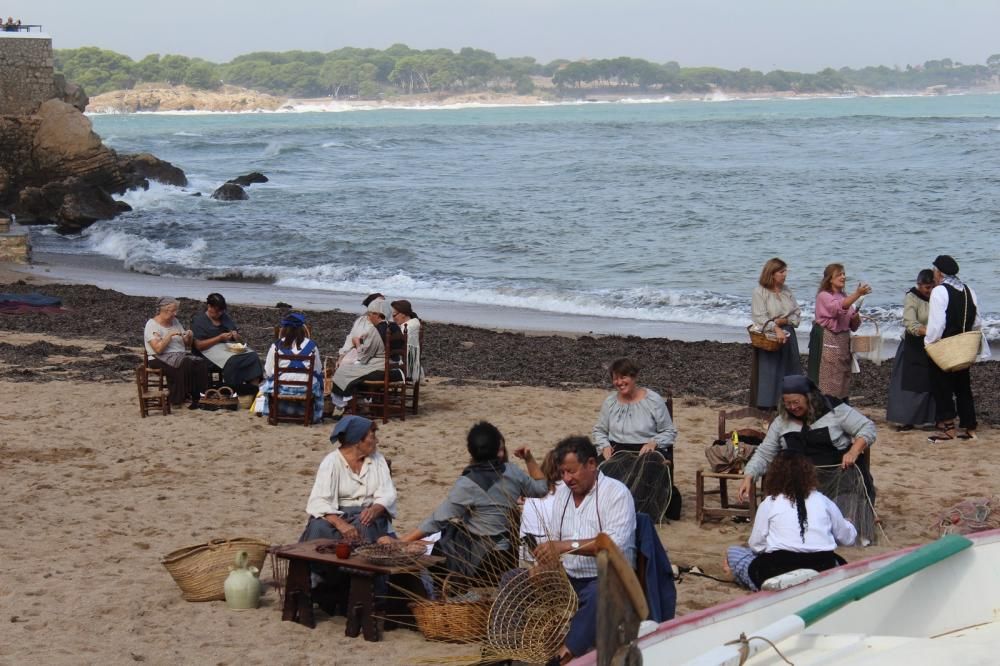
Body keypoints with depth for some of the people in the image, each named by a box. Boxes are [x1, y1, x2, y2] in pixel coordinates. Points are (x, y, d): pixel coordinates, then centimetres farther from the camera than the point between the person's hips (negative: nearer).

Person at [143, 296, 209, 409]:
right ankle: (180, 398, -25)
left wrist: (189, 337, -3)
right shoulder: (152, 325, -5)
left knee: (201, 364, -23)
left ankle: (197, 397, -24)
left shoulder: (175, 322, 16)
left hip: (180, 355, 6)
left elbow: (187, 344, 18)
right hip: (161, 359, -6)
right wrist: (170, 335, -19)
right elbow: (158, 349, -18)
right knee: (185, 365, -35)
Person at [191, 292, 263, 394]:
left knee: (253, 357, -25)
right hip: (212, 349, -5)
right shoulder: (199, 320, 3)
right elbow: (199, 345, -8)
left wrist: (236, 336, -2)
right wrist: (220, 338, -14)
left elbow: (240, 339, 24)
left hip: (230, 346, 6)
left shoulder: (225, 317, 19)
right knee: (232, 361, -38)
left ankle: (255, 388, -35)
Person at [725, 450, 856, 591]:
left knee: (733, 552, 18)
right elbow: (847, 538, 19)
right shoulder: (823, 501, 10)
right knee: (840, 563, 37)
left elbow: (757, 545, 4)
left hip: (780, 571, -2)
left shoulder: (769, 504, 4)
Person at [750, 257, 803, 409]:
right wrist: (776, 329, -27)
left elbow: (796, 313, 7)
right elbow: (760, 317, -17)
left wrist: (784, 320, -12)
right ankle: (767, 403, 1)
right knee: (769, 371, -4)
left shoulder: (786, 290, 9)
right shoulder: (760, 291, -8)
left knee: (787, 369, 6)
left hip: (787, 335, 6)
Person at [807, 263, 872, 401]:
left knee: (842, 381, 8)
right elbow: (839, 307, -28)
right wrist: (858, 294, -37)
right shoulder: (824, 296, -5)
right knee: (827, 381, -9)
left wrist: (856, 318, -6)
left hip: (843, 342, 7)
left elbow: (854, 326, 17)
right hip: (827, 342, -7)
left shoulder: (845, 297, 16)